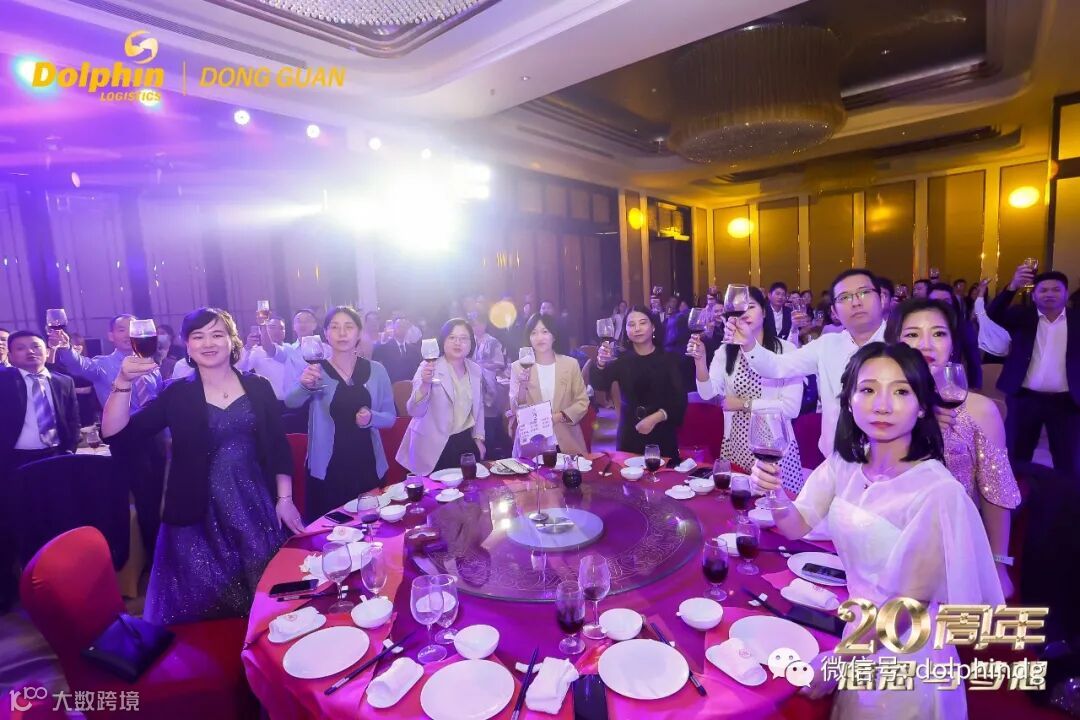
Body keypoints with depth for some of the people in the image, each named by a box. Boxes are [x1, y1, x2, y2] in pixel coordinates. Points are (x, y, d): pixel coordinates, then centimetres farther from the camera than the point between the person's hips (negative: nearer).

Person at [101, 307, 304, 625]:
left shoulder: (258, 387, 1)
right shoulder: (176, 394, -1)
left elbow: (278, 447, 4)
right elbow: (115, 435, -9)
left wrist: (284, 498, 1)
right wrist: (123, 383, -22)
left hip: (256, 507, 1)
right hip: (199, 516, -1)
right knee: (203, 605, 9)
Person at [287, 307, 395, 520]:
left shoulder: (375, 370, 0)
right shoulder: (316, 370, -5)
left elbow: (390, 418, 4)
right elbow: (290, 402, -22)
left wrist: (371, 417, -17)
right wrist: (305, 385, -42)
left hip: (369, 466, 2)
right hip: (327, 469, -2)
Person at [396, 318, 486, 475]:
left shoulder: (476, 370, 2)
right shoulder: (428, 368, -14)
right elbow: (414, 411, -24)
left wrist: (479, 438, 10)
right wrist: (425, 384, -39)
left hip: (467, 443, 5)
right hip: (435, 448, -5)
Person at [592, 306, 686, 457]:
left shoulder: (669, 359, 0)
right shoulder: (621, 359, 1)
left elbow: (679, 400, -6)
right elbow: (599, 385, -13)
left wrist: (654, 418, -20)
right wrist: (601, 364, -33)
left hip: (661, 435, -1)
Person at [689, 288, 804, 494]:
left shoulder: (785, 349, -7)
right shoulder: (726, 351, 3)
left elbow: (792, 407, -12)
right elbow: (707, 393, -13)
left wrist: (744, 404, -11)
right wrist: (700, 360, -28)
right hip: (735, 445, 3)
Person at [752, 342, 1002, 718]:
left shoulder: (938, 492, -26)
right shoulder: (845, 463, -7)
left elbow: (908, 602, -21)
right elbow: (796, 526, -4)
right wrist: (774, 490, -25)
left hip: (903, 657, -5)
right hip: (855, 626, 5)